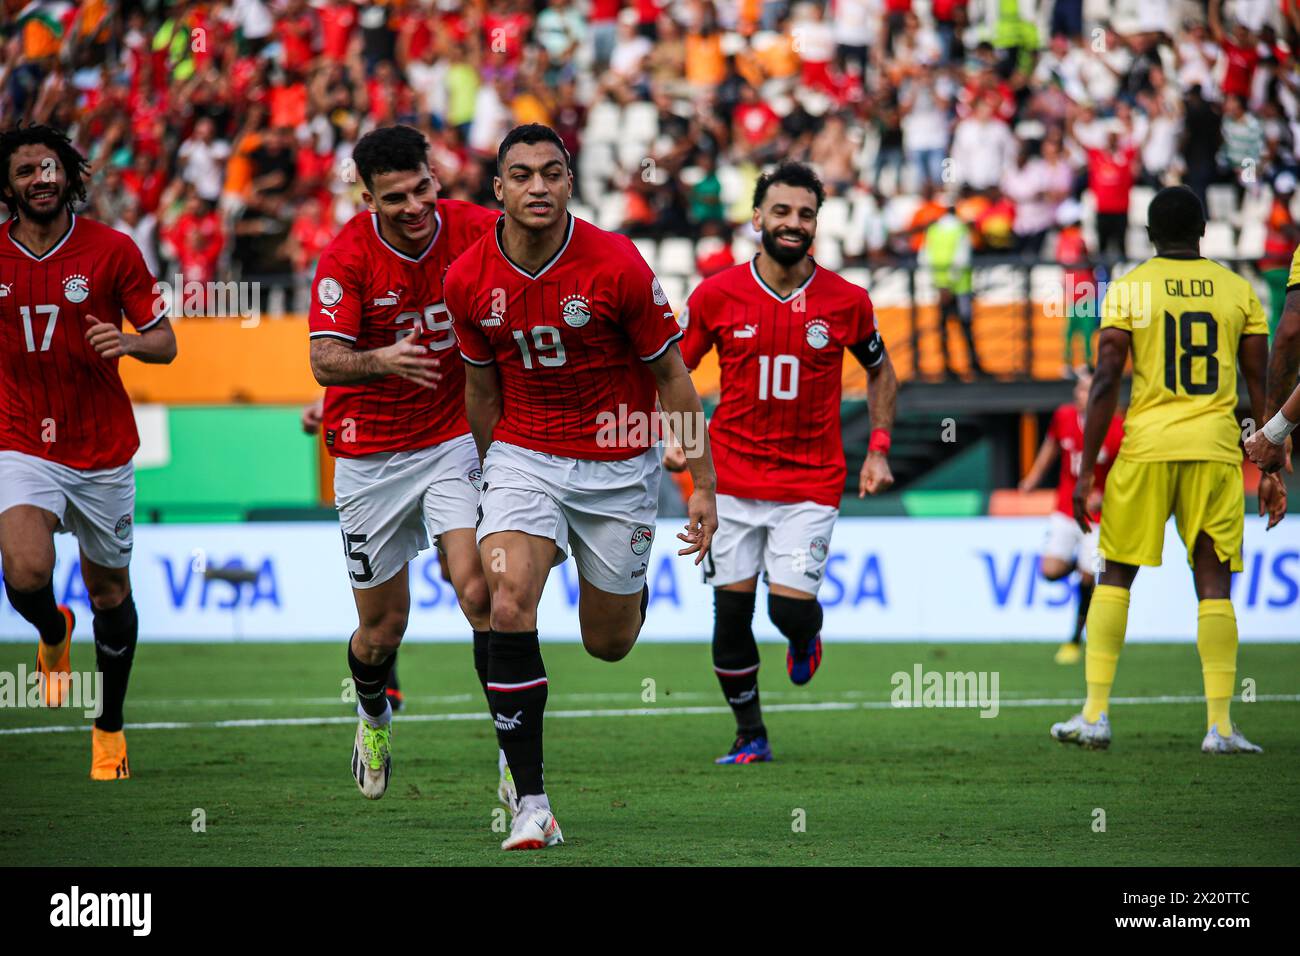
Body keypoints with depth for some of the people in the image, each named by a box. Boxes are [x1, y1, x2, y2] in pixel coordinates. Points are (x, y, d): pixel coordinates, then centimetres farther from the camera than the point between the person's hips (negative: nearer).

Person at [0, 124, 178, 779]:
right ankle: (53, 636, 15)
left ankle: (110, 727, 29)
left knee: (109, 591, 9)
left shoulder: (112, 250, -6)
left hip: (104, 450, 0)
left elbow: (165, 342, -2)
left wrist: (129, 342, -23)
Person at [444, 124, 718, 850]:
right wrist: (489, 473, 17)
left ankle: (633, 588, 51)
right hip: (524, 456, 1)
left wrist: (703, 485, -6)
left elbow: (671, 376, -6)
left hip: (618, 461, -1)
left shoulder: (617, 265, -17)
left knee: (607, 644, 10)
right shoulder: (469, 280, -8)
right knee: (508, 605, -22)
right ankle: (531, 802, -18)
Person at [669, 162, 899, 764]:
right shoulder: (716, 295, -4)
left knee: (790, 607, -11)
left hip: (811, 482, -1)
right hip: (732, 481, 1)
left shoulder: (847, 301, -3)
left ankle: (806, 636, 28)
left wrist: (878, 452, 4)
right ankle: (750, 736, 18)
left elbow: (880, 372, 13)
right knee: (731, 611, 1)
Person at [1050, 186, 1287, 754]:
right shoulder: (1238, 291, 8)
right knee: (1214, 581, 4)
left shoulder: (1129, 289, 1)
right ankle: (1219, 724, -3)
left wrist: (1086, 471, -1)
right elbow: (1260, 386, 8)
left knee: (1115, 576, 10)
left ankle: (1096, 714, 6)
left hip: (1148, 448, -1)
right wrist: (1270, 470, 14)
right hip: (1216, 448, 1)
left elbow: (1106, 383, -4)